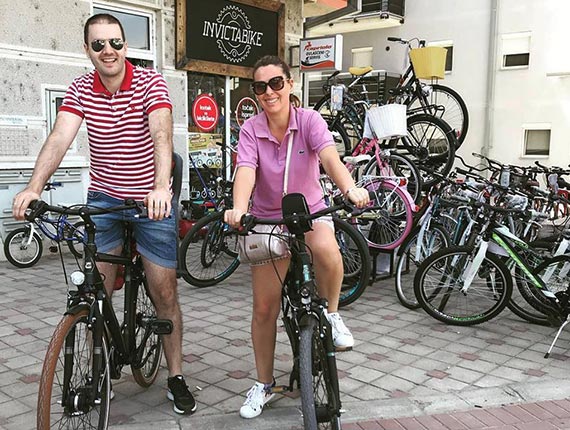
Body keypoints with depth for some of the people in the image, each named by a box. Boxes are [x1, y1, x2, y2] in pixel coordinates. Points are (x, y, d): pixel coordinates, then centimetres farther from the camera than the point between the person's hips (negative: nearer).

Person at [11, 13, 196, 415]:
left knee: (165, 292, 2)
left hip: (151, 199, -2)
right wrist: (34, 187, -31)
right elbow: (60, 137, -15)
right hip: (103, 198, 3)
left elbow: (161, 133, -27)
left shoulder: (151, 82, -10)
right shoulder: (81, 89, 0)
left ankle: (176, 377, 17)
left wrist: (162, 187, -44)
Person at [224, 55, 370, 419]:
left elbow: (330, 157, -30)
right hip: (267, 219, 1)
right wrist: (238, 209, -48)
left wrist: (350, 189, -51)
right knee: (264, 307, 0)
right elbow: (245, 171, -27)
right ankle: (264, 385, 19)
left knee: (327, 251, -38)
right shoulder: (251, 131, -10)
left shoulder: (309, 120, -12)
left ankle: (332, 314, -7)